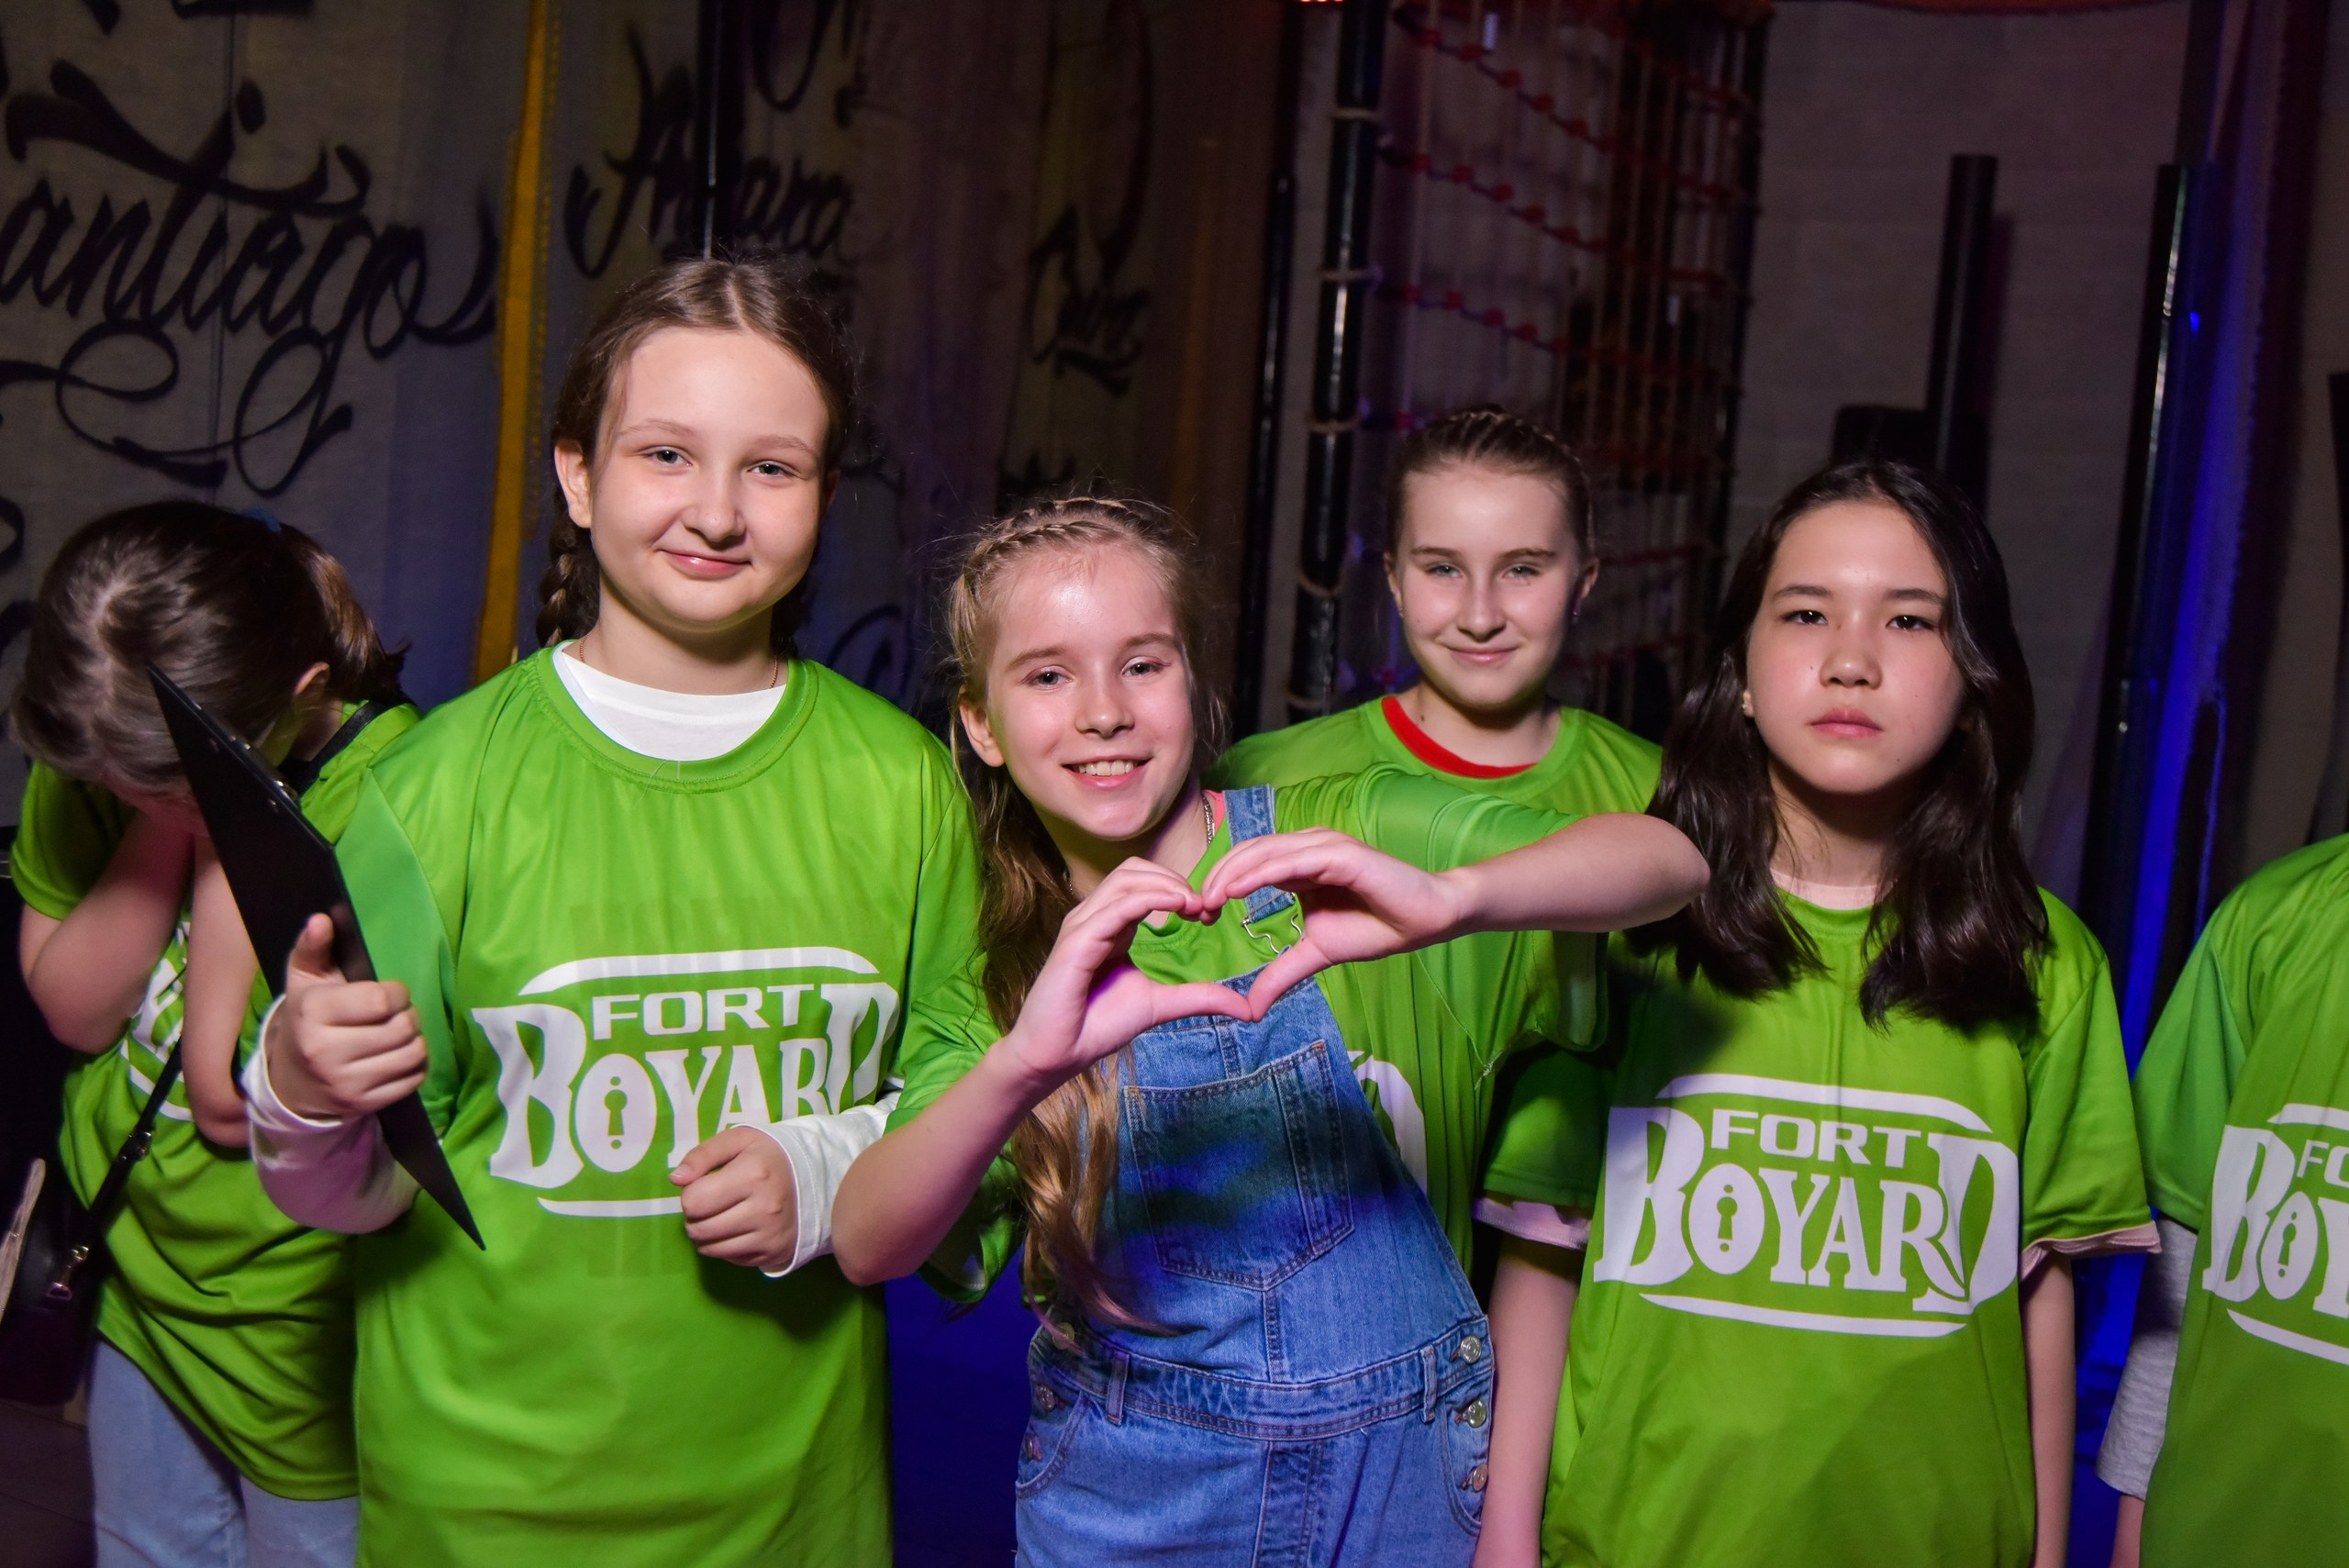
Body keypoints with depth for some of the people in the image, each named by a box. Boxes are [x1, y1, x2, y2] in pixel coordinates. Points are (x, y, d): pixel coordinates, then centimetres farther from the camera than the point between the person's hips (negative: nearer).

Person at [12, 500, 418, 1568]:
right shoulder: (103, 748, -10)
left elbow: (233, 1096, -25)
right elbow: (74, 1009, -11)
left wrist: (229, 825, -28)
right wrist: (168, 820, -23)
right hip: (139, 1288, 6)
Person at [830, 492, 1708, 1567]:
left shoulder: (1344, 838, -12)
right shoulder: (1008, 955, -6)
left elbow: (1668, 862, -22)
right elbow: (867, 1247, -18)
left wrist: (1448, 899, -42)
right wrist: (1025, 1063, -38)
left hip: (1398, 1479, -1)